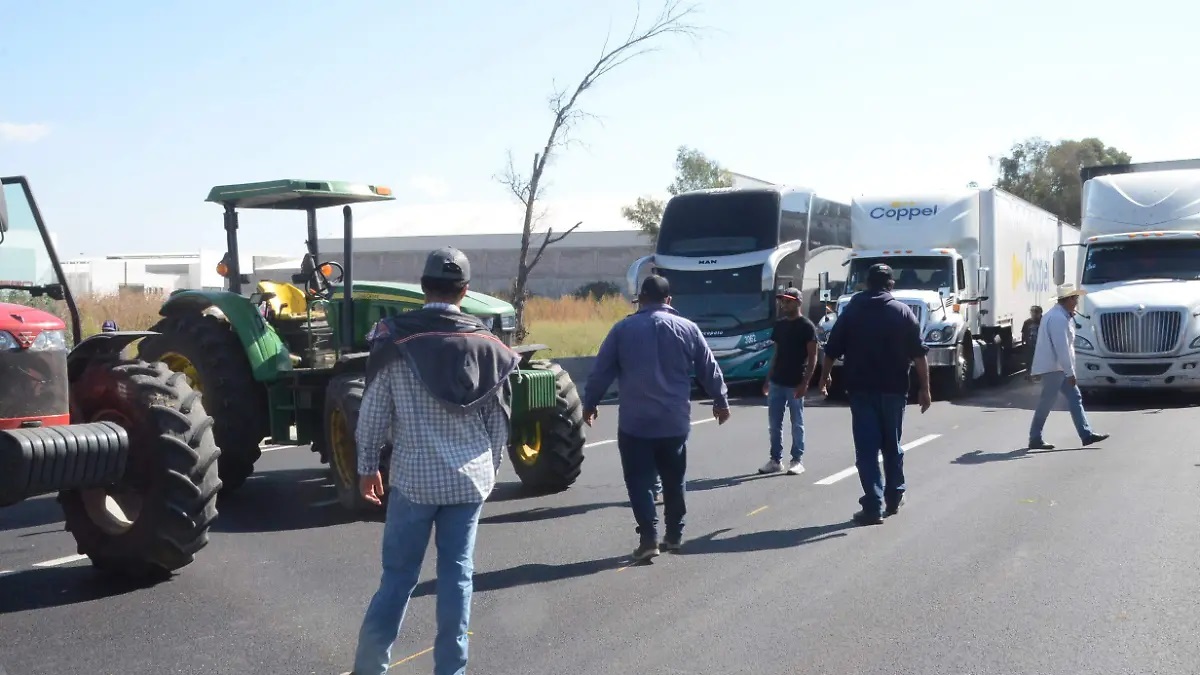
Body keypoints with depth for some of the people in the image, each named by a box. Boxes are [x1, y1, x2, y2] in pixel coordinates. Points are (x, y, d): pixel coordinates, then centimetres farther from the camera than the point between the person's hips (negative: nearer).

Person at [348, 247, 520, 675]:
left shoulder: (393, 341, -5)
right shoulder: (485, 345, 1)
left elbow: (373, 414, -2)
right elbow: (499, 419, 6)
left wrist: (367, 467, 11)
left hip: (413, 478, -1)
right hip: (469, 478, 2)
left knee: (399, 574, 7)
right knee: (457, 575, 8)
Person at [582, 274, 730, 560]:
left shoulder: (623, 328, -1)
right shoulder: (687, 328, 3)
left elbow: (601, 371, 1)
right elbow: (709, 370, 10)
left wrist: (589, 404, 13)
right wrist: (721, 401, 24)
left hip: (634, 422, -2)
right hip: (675, 421, 2)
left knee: (639, 480, 2)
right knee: (673, 480, 16)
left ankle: (649, 537, -8)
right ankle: (674, 535, 23)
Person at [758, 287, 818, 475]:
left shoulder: (806, 326, -7)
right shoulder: (779, 325, 12)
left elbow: (812, 357, -8)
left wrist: (805, 383, -16)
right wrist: (768, 379, 12)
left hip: (795, 384, -6)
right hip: (776, 382, 6)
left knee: (797, 424, 3)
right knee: (774, 423, 7)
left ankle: (797, 461, 10)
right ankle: (776, 460, 15)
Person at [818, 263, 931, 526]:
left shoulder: (851, 310, 3)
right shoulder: (903, 312, 1)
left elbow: (832, 350, 4)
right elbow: (919, 354, -4)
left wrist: (825, 376, 18)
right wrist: (924, 388, 0)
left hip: (860, 389, -1)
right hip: (894, 389, 1)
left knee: (866, 448, -2)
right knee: (892, 445, 16)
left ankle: (874, 506, -8)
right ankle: (894, 497, 28)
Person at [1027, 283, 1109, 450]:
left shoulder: (1062, 315, 15)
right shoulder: (1058, 318, -20)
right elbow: (1062, 348, -23)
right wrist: (1070, 373, -22)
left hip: (1058, 367, 11)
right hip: (1052, 367, -11)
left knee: (1075, 397, 8)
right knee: (1046, 403, -4)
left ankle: (1086, 434, 9)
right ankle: (1035, 440, 3)